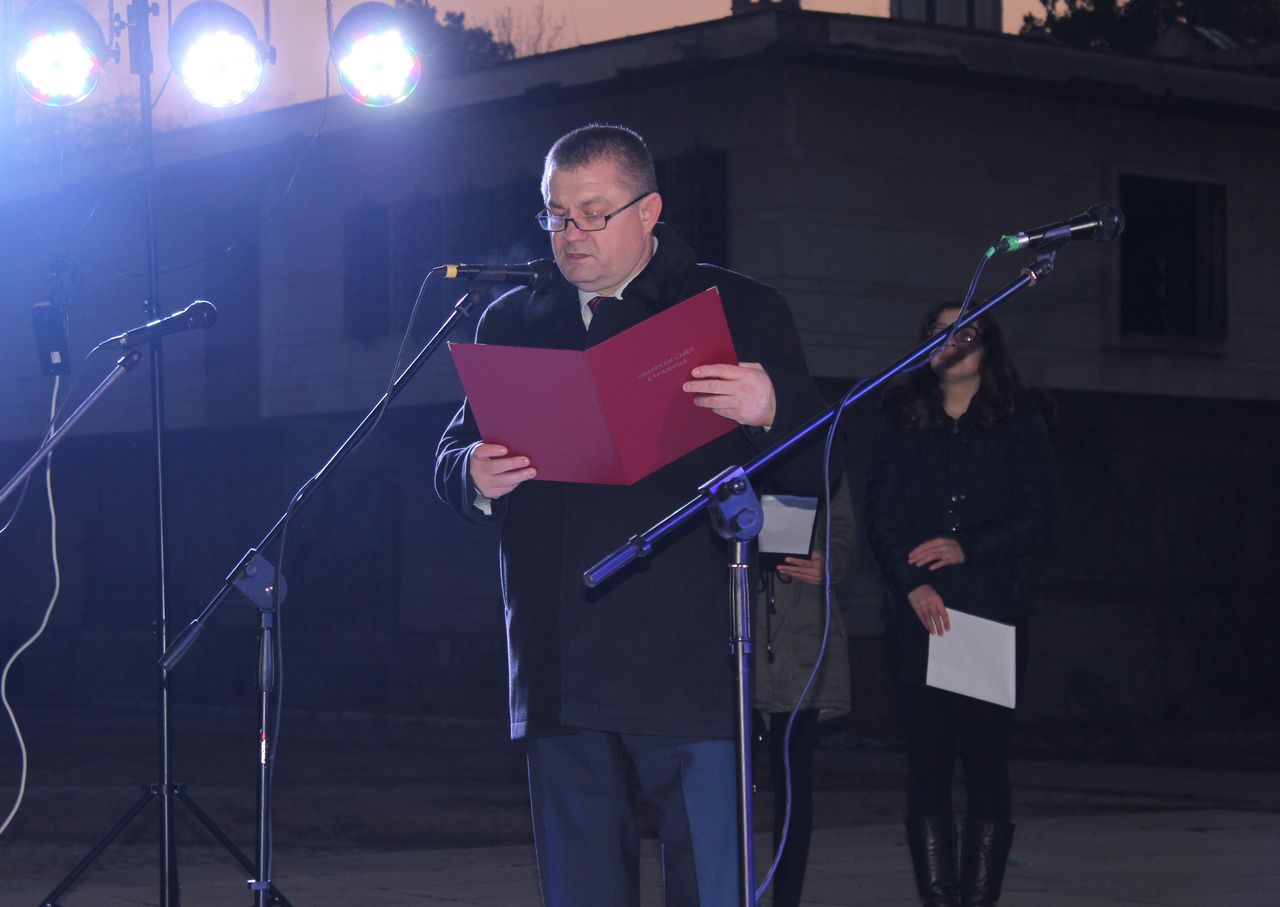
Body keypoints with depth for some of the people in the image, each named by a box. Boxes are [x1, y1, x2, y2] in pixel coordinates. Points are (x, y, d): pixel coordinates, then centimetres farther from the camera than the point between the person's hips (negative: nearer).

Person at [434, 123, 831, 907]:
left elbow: (817, 470, 1)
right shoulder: (512, 323, 17)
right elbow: (454, 456, 17)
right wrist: (473, 476, -7)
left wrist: (771, 413, -21)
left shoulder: (742, 312, 6)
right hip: (558, 666, 4)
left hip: (689, 662, -4)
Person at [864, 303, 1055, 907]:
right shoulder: (901, 421, 13)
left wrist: (967, 549, -11)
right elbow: (881, 515, 5)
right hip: (917, 614, 1)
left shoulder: (1020, 422, 9)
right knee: (927, 758, -3)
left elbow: (1038, 522, 3)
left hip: (994, 614, -1)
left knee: (985, 757, -5)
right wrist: (912, 584, -10)